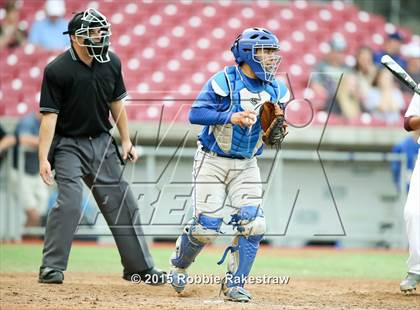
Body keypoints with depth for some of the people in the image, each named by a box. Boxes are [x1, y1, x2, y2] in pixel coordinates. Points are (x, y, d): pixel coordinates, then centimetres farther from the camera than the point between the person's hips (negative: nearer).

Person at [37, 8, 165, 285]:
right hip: (68, 145, -5)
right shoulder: (57, 70, -16)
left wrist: (126, 141, 11)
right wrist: (43, 158, -22)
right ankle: (51, 268, -10)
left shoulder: (111, 63, 0)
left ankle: (140, 267, 16)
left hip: (102, 142, 5)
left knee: (122, 204, 6)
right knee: (70, 202, -19)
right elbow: (49, 115, -17)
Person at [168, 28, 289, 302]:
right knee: (206, 227, -8)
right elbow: (196, 114, -19)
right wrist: (231, 117, -29)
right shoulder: (224, 81, -12)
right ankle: (179, 264, 23)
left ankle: (235, 284, 1)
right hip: (212, 162, -4)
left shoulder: (276, 90, 4)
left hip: (246, 166, 4)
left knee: (253, 224, -12)